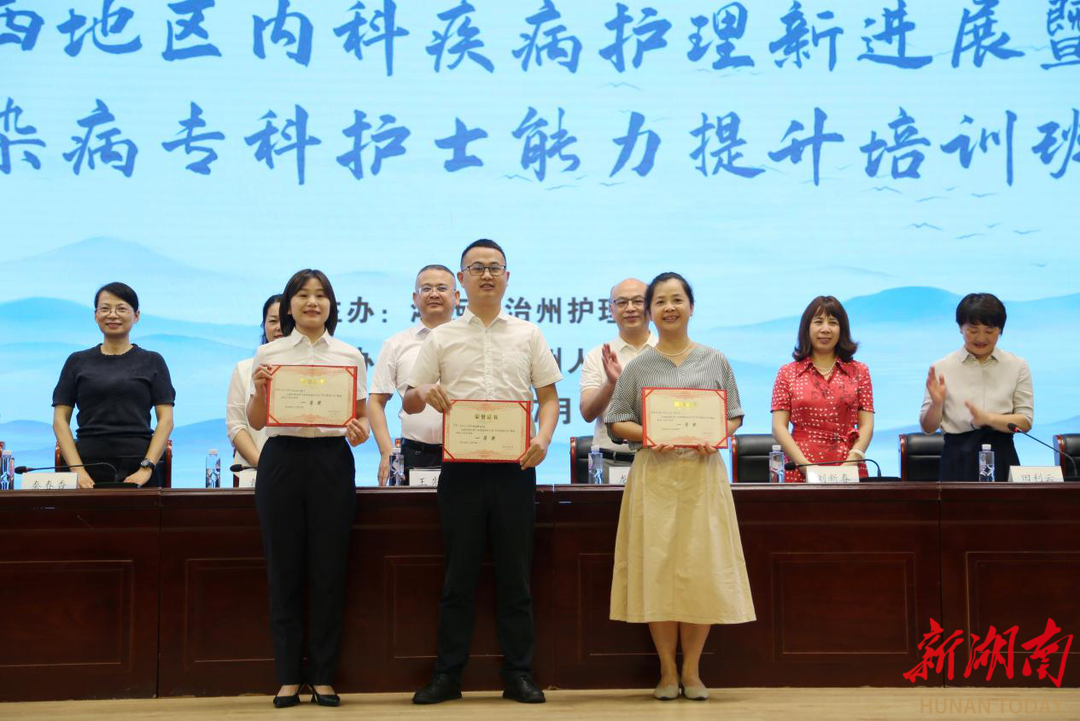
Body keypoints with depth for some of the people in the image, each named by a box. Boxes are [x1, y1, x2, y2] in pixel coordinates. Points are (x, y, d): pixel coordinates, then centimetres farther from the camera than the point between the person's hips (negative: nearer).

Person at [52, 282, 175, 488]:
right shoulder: (77, 361, 11)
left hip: (138, 472, -1)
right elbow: (60, 420, 7)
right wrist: (77, 470, -6)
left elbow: (166, 420, 2)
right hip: (89, 467, 1)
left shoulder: (152, 362, 8)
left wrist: (147, 468, -10)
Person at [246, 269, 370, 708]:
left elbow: (362, 413, 10)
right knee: (284, 570, 3)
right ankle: (288, 677, 12)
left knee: (328, 571, 2)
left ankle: (324, 677, 11)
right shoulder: (268, 354, 6)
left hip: (332, 460, 1)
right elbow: (256, 422, 5)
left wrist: (361, 430, -12)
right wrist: (259, 391, -14)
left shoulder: (350, 356, 8)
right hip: (282, 459, 0)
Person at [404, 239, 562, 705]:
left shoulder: (528, 335, 12)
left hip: (515, 465, 0)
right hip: (461, 467, 0)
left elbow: (549, 397, 9)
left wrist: (543, 438, -10)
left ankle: (518, 675, 12)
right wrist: (423, 394, -14)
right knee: (458, 575, 4)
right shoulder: (441, 339, 10)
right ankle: (447, 675, 11)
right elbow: (409, 403, 10)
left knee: (515, 575, 4)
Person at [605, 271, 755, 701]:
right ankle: (667, 670, 10)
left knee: (702, 569, -1)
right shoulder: (638, 367, 6)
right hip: (654, 476, 0)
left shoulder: (714, 361, 9)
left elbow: (734, 416, 10)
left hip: (702, 475, 1)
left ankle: (691, 670, 12)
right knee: (657, 569, -2)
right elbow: (616, 422, 5)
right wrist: (647, 436, -13)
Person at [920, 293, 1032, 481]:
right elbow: (928, 427, 4)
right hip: (957, 459, -1)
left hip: (1001, 458, 1)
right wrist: (936, 404, -17)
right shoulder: (941, 368, 4)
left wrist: (988, 418, -18)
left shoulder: (1017, 366, 6)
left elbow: (1025, 421, -1)